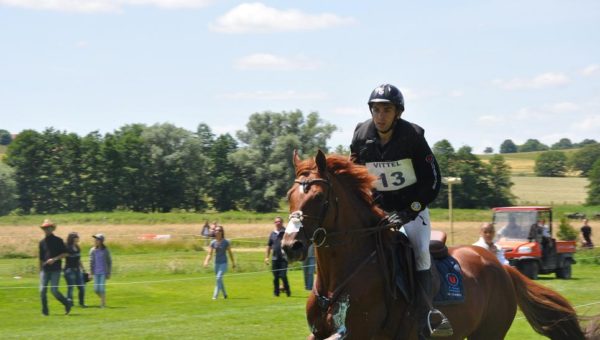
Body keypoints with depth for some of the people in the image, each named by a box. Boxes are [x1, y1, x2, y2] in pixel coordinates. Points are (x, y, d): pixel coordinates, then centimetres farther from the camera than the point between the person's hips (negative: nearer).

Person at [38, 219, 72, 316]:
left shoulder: (58, 240, 2)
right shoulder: (42, 242, 12)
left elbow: (65, 253, -1)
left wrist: (54, 259, -14)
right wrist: (40, 270, 16)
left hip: (55, 269, -4)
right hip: (45, 269, 4)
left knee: (54, 290, -12)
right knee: (42, 290, -7)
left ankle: (67, 304, 9)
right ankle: (45, 311, 4)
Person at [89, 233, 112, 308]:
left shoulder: (105, 251, -4)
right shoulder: (93, 251, 1)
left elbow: (109, 262, 2)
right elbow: (91, 262, 5)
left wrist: (109, 273, 0)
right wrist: (91, 273, 1)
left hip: (103, 273, -3)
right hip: (96, 273, 3)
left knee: (102, 288, -8)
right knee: (96, 289, 2)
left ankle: (102, 303, 3)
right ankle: (103, 300, 26)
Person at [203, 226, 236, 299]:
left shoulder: (226, 242, -9)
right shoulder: (213, 242, 0)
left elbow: (230, 253, 1)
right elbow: (210, 254, 1)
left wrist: (233, 263, 7)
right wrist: (206, 261, -16)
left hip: (223, 263, -4)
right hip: (216, 263, 4)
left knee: (219, 278, -19)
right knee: (219, 280, 12)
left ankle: (215, 295, -19)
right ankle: (225, 294, 31)